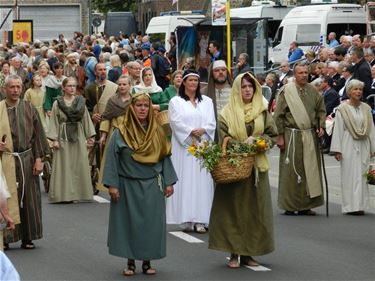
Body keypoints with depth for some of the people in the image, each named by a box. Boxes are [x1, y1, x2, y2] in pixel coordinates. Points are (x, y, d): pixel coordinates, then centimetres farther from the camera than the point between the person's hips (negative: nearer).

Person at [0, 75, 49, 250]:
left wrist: (39, 158, -3)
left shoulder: (29, 109, 5)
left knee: (28, 199, 5)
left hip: (26, 160, 1)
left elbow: (38, 135, 4)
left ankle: (27, 238, 15)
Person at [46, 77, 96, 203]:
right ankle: (63, 193, 1)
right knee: (64, 165, -2)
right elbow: (54, 122, -3)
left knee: (79, 164, 2)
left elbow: (86, 119, 8)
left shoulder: (80, 101, 6)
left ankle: (77, 192, 9)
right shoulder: (57, 103, -1)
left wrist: (90, 136, 3)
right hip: (63, 137, -3)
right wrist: (54, 139, -10)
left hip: (78, 136, 3)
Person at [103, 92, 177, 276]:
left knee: (151, 223, 3)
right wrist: (112, 184, -10)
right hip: (128, 186, -2)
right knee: (130, 222, 4)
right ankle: (130, 262, 13)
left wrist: (168, 182, 0)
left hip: (152, 186, 2)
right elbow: (112, 159, -4)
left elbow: (165, 157, 6)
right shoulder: (120, 133, -3)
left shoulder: (157, 132, 4)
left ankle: (147, 261, 13)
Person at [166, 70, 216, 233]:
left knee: (202, 181, -3)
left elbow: (212, 124, 6)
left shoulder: (207, 101, 14)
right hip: (184, 146, -2)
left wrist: (202, 131, -13)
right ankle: (187, 219, -7)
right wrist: (191, 133, -14)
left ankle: (200, 220, -4)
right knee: (185, 181, -6)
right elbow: (176, 123, -5)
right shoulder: (176, 101, 6)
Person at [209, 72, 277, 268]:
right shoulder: (227, 112, 1)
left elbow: (273, 135, 8)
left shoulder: (262, 111, 9)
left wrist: (256, 140, -10)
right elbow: (224, 138, -4)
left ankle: (249, 253, 8)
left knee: (254, 208, 2)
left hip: (257, 165, 3)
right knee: (233, 207, -4)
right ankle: (234, 253, 0)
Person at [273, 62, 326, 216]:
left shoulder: (313, 91, 8)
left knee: (310, 169, 5)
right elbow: (278, 115, -5)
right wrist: (279, 136, -8)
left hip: (310, 136, 4)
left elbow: (321, 110, 18)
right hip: (292, 136, -4)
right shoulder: (286, 91, -5)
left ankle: (306, 206, 12)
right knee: (291, 171, -2)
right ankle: (289, 206, 6)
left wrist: (321, 126, 3)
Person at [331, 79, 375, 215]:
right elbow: (338, 130, -4)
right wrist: (337, 149, -9)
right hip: (349, 146, -3)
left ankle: (360, 205, 8)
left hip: (363, 146, 4)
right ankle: (350, 206, 0)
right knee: (350, 175, -3)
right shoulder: (342, 109, -2)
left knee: (362, 175, 3)